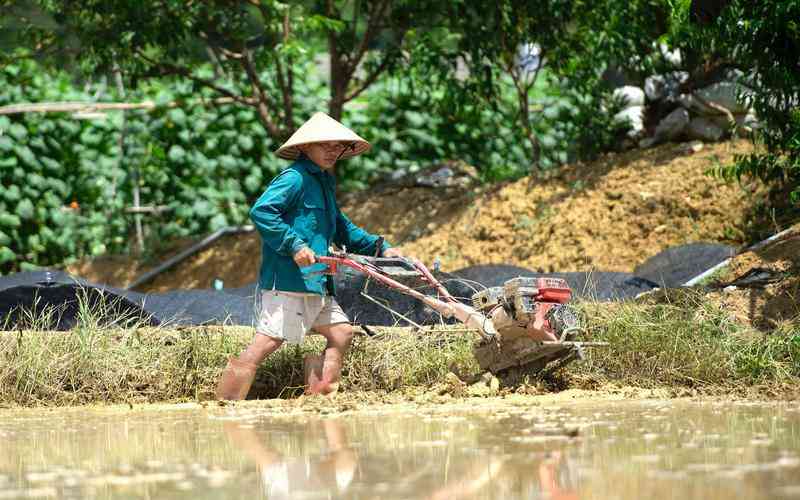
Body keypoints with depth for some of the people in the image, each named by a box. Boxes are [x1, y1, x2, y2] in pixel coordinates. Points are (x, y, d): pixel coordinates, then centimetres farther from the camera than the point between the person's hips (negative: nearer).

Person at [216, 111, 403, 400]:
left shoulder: (324, 182, 22)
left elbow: (342, 230, 33)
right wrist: (294, 245, -26)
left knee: (341, 332, 11)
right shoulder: (295, 178, -10)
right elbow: (261, 211, -23)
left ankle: (320, 398, 14)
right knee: (269, 341, -13)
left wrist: (380, 248, 26)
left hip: (314, 284, 10)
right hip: (287, 279, -10)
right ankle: (226, 404, -12)